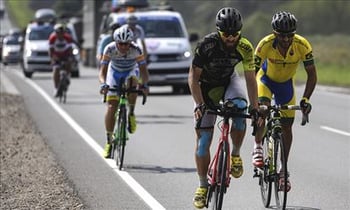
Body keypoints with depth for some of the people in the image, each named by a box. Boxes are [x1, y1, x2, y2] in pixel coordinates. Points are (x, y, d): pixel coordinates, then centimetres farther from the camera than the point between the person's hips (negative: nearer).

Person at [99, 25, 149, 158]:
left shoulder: (136, 50, -31)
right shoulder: (110, 49, -30)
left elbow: (143, 70, -34)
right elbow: (102, 71, -33)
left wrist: (144, 85, -54)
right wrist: (103, 84, -54)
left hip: (131, 71, 0)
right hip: (115, 73, 0)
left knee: (132, 82, -37)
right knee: (111, 107, -10)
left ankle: (131, 114, -15)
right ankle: (109, 141, 1)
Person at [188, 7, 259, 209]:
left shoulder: (245, 47, -23)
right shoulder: (207, 44, -29)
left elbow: (250, 78, -14)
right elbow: (193, 76, -23)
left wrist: (255, 107, -21)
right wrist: (199, 105, -33)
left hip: (229, 81, 1)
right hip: (207, 85, -1)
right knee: (203, 138, -4)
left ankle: (236, 155, -11)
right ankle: (203, 186, 10)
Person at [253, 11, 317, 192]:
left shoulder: (302, 45, -29)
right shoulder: (265, 44, -33)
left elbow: (311, 74, -20)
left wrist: (306, 99, -31)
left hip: (286, 83, 2)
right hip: (266, 79, -2)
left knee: (286, 126, 2)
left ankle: (283, 168, 15)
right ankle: (257, 147, -11)